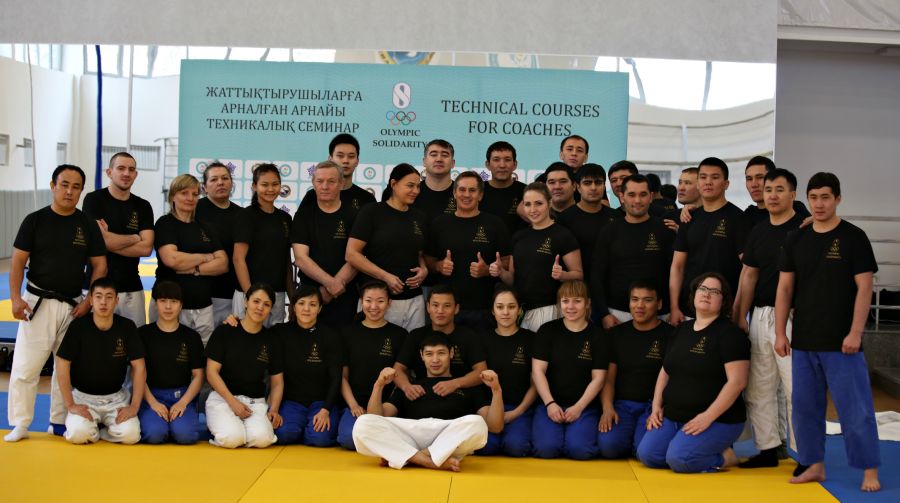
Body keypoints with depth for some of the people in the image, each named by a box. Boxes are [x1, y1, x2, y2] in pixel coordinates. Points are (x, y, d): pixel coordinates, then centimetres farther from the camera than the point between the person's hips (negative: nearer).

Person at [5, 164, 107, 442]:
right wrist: (15, 297, -14)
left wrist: (88, 301, -7)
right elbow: (18, 262, -3)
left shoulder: (88, 225, 2)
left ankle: (59, 422, 23)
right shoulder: (35, 220, -3)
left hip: (73, 305, 2)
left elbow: (99, 266, 3)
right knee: (24, 366, -5)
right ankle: (20, 425, 7)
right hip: (38, 302, -2)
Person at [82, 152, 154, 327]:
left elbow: (146, 248, -2)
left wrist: (111, 241, -10)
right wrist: (134, 238, -1)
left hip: (132, 289, 4)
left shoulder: (143, 206, 9)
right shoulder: (94, 200, -1)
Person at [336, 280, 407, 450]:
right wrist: (354, 406, -5)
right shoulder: (349, 333, 12)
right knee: (349, 437, -31)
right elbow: (343, 376, 10)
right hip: (356, 404, 1)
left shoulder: (399, 335, 9)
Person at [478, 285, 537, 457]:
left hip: (521, 409, -1)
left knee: (515, 445, -30)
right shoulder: (485, 340, 12)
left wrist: (516, 412, -7)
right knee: (485, 445, -29)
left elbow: (535, 383, 6)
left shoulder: (530, 339, 7)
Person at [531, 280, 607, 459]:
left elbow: (598, 378, 1)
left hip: (584, 407, 0)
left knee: (579, 448, -26)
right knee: (546, 448, -24)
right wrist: (550, 403, -12)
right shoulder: (547, 330, 6)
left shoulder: (597, 335, 5)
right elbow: (538, 371, 0)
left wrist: (578, 407, -11)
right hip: (550, 404, 0)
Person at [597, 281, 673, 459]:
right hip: (621, 405, 2)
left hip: (653, 406, -2)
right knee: (608, 445, -26)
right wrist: (607, 408, -7)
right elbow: (608, 378, 11)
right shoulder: (616, 334, 14)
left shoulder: (670, 335, 3)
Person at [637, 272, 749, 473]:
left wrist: (708, 417, -20)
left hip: (717, 420, -7)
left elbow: (737, 381, -16)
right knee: (646, 454, -11)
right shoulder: (681, 330, 16)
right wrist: (656, 406, 8)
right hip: (673, 417, 8)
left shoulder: (729, 333, -7)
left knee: (678, 459, -27)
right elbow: (665, 372, 22)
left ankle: (724, 457, 0)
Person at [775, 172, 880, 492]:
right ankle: (814, 465, 23)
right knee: (805, 405, 11)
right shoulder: (796, 240, 7)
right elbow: (784, 288, 8)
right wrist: (780, 332, 2)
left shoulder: (853, 237, -4)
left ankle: (869, 470, 9)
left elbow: (864, 288, -7)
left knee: (854, 406, -2)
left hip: (841, 342, -5)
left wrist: (855, 333, -14)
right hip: (803, 341, 5)